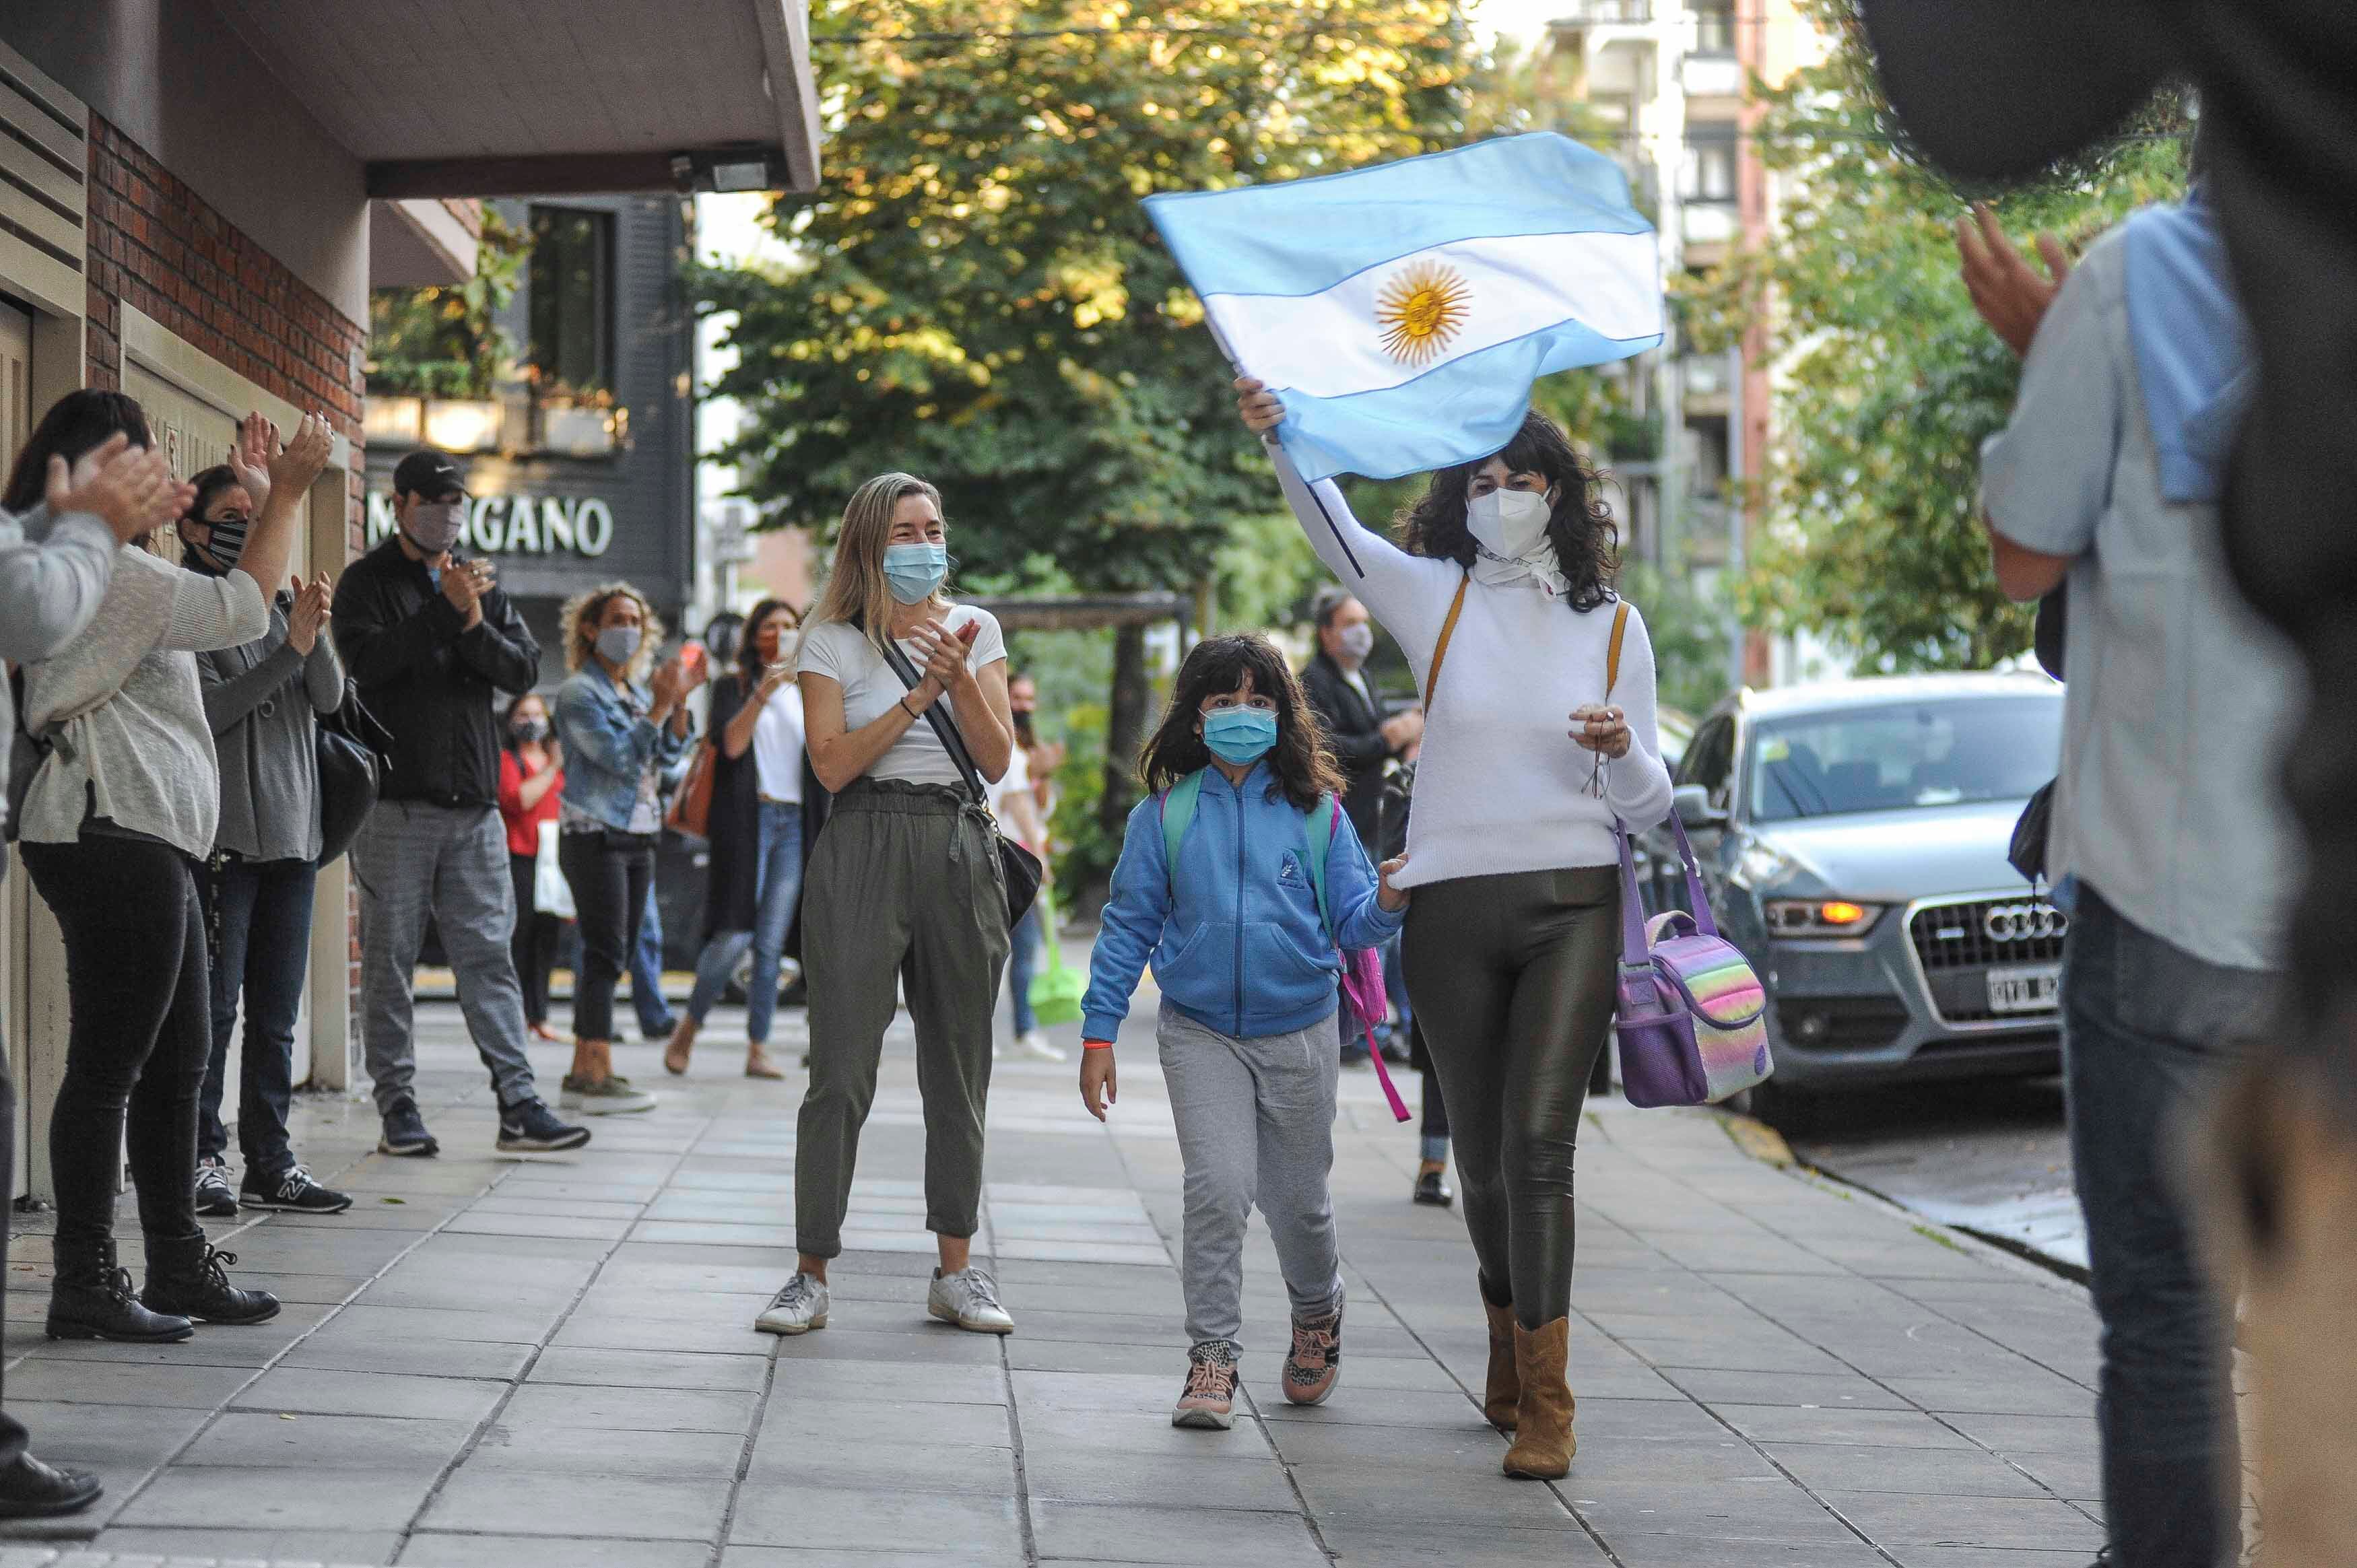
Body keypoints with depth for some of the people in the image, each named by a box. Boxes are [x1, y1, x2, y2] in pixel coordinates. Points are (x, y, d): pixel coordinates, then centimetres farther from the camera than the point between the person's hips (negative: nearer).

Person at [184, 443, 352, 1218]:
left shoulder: (278, 601, 13)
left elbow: (329, 697, 3)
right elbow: (208, 709, -13)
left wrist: (314, 630, -15)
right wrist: (290, 650, -18)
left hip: (290, 833, 6)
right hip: (220, 834, -6)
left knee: (277, 1014, 8)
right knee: (213, 1008, -6)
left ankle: (270, 1162, 13)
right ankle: (202, 1158, 0)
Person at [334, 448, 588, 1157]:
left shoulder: (480, 581, 17)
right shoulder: (368, 582, 3)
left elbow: (524, 671, 7)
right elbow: (367, 658, -15)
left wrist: (475, 625, -11)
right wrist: (444, 611, -18)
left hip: (474, 804, 4)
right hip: (396, 800, -4)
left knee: (489, 953, 2)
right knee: (390, 957, 0)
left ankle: (518, 1104, 0)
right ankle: (398, 1106, 6)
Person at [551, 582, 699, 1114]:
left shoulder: (637, 691, 16)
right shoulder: (579, 691, -7)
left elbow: (669, 755, 9)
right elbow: (617, 756, -16)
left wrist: (679, 700, -2)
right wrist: (660, 706, -17)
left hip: (638, 837, 8)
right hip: (594, 835, -8)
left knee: (610, 956, 7)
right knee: (605, 953, -12)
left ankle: (582, 1074, 10)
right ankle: (599, 1076, -14)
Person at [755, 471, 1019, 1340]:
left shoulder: (975, 630, 11)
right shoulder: (834, 641, 2)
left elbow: (998, 761, 4)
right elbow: (833, 764, -8)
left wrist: (960, 680, -11)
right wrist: (918, 695, -13)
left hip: (960, 846, 3)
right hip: (865, 847, -3)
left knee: (959, 1065, 7)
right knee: (842, 1066, -7)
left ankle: (956, 1269, 16)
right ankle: (810, 1275, -2)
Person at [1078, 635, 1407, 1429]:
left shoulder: (1317, 813, 0)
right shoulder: (1165, 815, -1)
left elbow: (1349, 922, -1)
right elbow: (1128, 927, 2)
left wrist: (1388, 903, -23)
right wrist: (1099, 1033, -1)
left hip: (1299, 1032, 1)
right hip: (1201, 1030, -1)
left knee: (1296, 1197, 11)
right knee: (1217, 1187, -14)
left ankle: (1317, 1312, 41)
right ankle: (1212, 1357, -3)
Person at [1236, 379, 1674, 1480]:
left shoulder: (1612, 624, 7)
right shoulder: (1437, 598, 5)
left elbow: (1646, 807, 10)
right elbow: (1336, 533, -13)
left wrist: (1622, 751, -13)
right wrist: (1284, 438, -30)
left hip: (1571, 903, -1)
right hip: (1451, 905, 1)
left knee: (1539, 1139, -15)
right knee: (1482, 1150, 9)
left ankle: (1544, 1403, -14)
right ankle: (1510, 1342, 34)